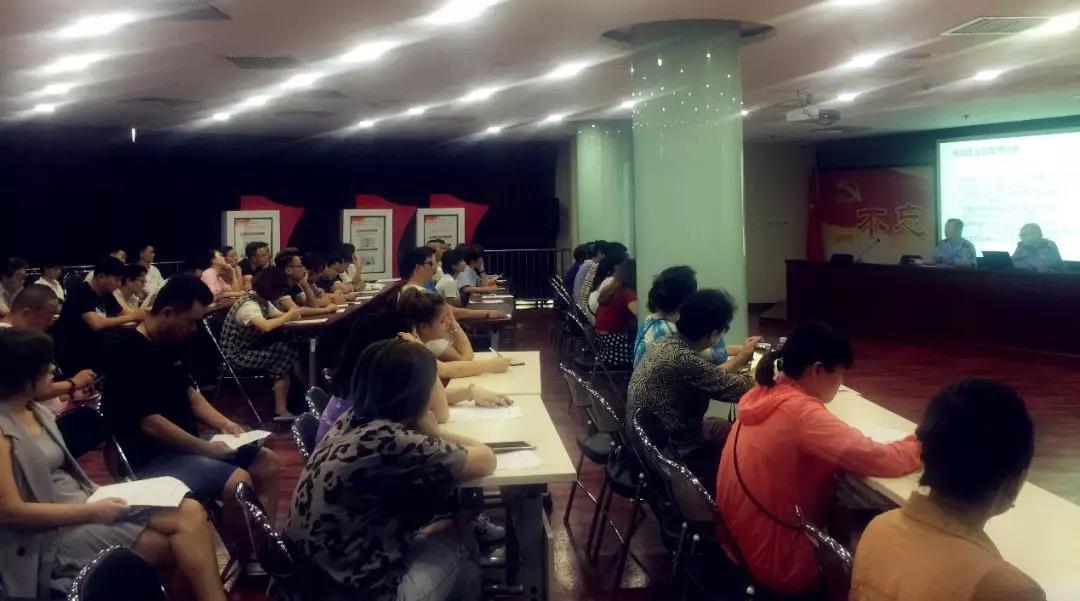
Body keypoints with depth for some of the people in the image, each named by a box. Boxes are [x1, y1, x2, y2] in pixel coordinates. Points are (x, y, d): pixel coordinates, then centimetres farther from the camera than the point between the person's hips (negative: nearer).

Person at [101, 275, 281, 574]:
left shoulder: (167, 345, 9)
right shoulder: (129, 353, -20)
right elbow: (150, 424, -24)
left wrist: (223, 423, 3)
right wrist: (207, 448, -18)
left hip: (184, 445, 10)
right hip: (151, 457, -10)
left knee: (266, 462, 7)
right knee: (238, 481, -28)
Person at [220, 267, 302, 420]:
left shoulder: (263, 300, 5)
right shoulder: (249, 305, -24)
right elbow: (265, 326, -40)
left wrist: (290, 314, -13)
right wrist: (288, 316, -25)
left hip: (252, 347, 9)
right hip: (238, 354, -9)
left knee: (290, 352, -11)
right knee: (284, 357, -20)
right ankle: (281, 410, -12)